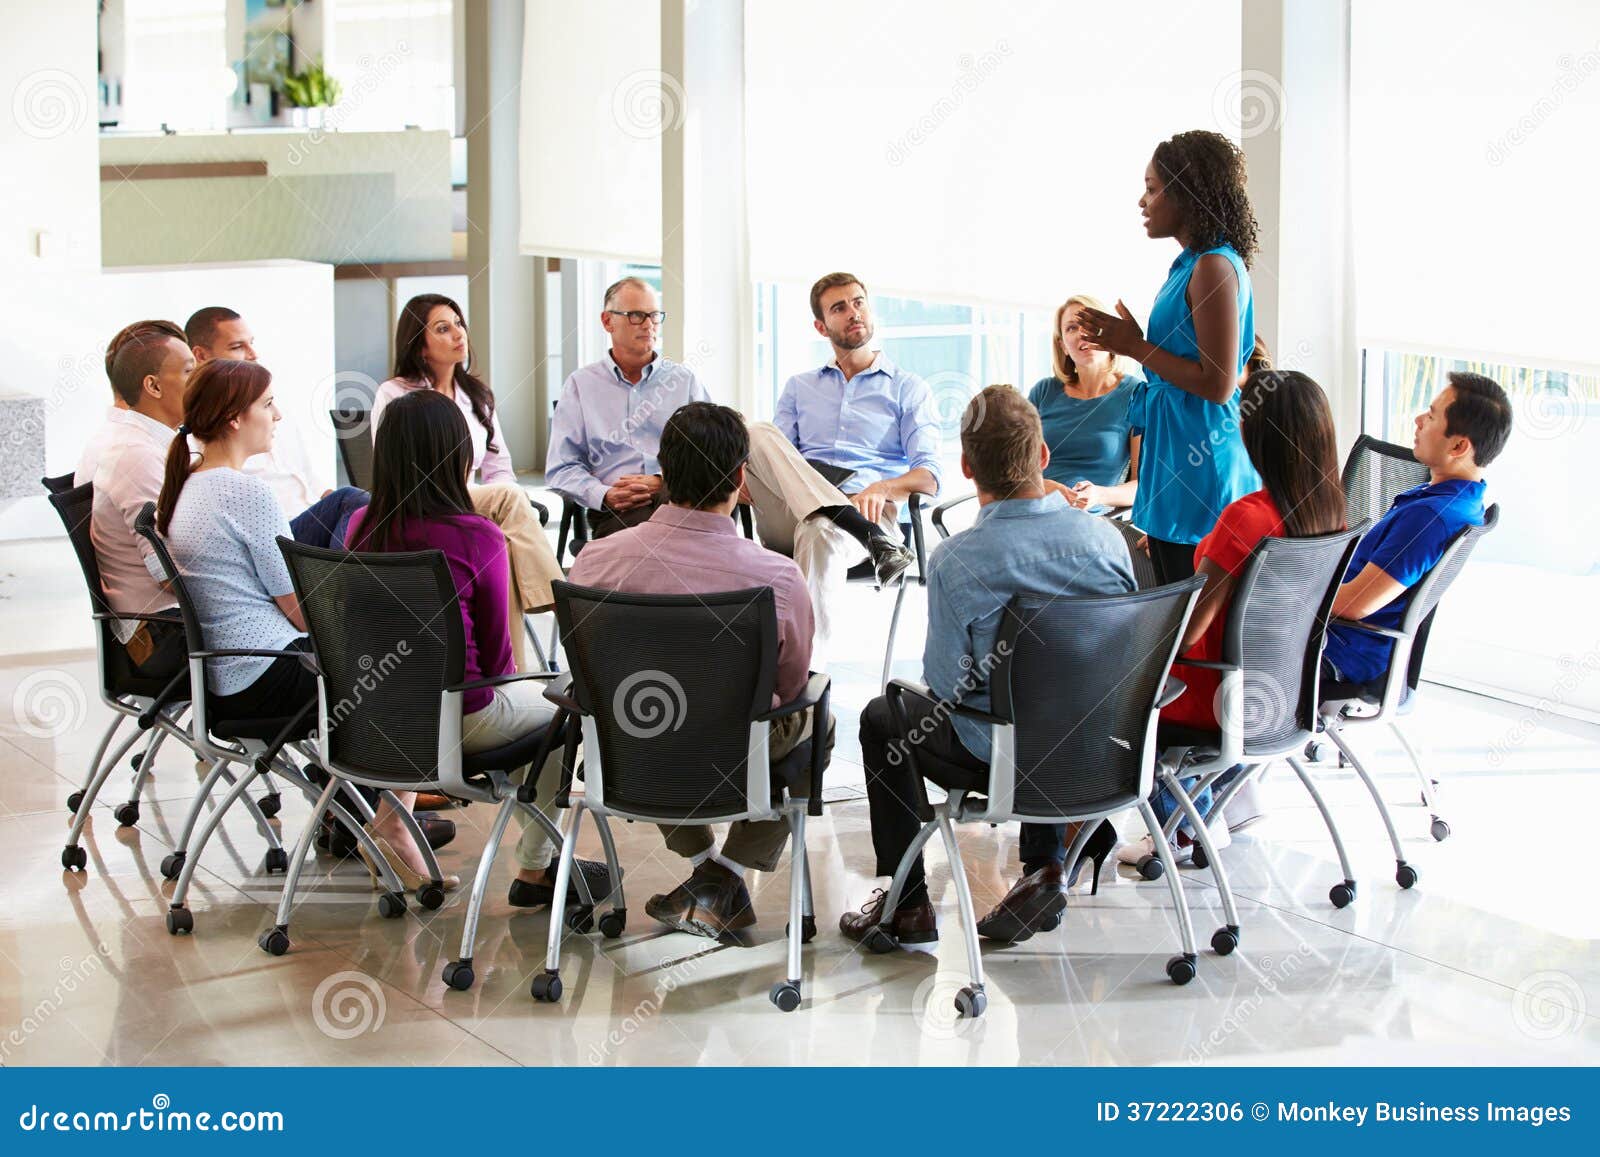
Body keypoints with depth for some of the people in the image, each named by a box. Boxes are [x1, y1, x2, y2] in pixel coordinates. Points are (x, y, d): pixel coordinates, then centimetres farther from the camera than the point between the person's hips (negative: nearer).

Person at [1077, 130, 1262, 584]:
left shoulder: (1214, 268, -15)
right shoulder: (1194, 265, 15)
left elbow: (1218, 384, -20)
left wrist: (1136, 346, -13)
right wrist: (1127, 345, 12)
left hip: (1199, 466, -10)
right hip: (1175, 460, 10)